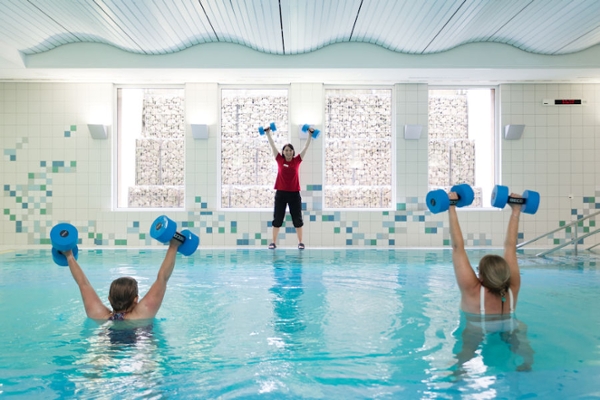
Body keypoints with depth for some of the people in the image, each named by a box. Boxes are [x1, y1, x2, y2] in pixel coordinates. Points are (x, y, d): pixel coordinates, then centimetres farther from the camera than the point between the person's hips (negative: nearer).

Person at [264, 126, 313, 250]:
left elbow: (306, 147, 2)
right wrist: (268, 133, 3)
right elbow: (272, 145, 4)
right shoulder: (279, 160, 2)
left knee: (297, 218, 6)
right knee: (277, 218, 6)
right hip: (281, 193, 0)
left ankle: (300, 242, 15)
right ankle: (273, 242, 14)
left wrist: (310, 134, -3)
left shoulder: (297, 160, 2)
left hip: (294, 193, 0)